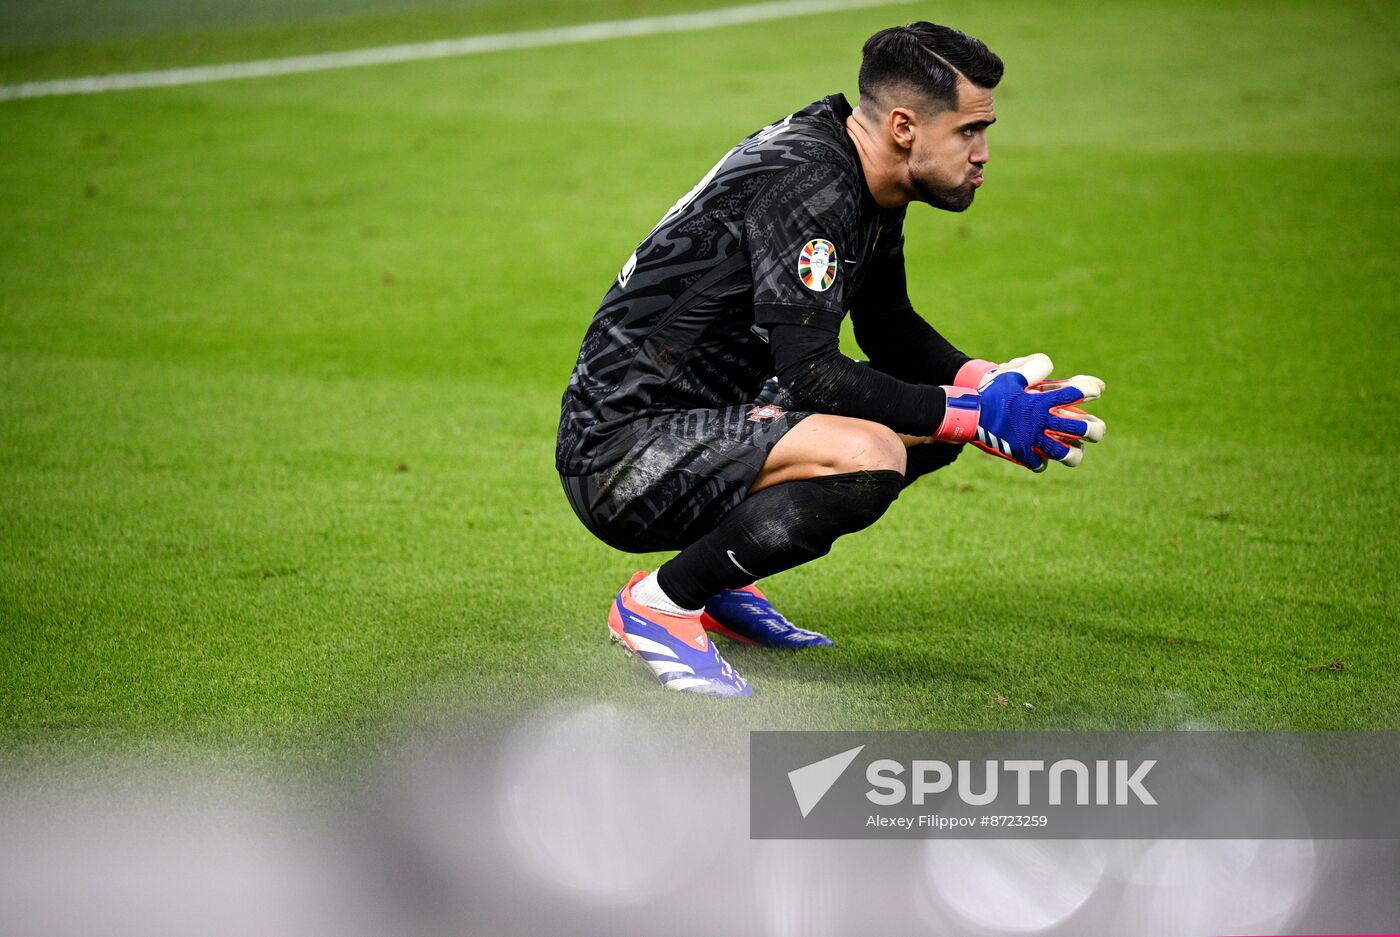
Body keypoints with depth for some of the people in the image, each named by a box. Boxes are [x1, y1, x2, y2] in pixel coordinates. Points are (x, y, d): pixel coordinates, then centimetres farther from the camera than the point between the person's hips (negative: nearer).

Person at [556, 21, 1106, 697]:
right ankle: (659, 603, -12)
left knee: (930, 425, 11)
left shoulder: (868, 184, 7)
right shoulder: (807, 183, -22)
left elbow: (887, 326, 20)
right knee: (868, 456, -31)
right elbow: (809, 375, -27)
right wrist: (973, 415, -22)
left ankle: (721, 585, 14)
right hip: (618, 456, -10)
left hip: (709, 416, 10)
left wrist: (990, 386, 1)